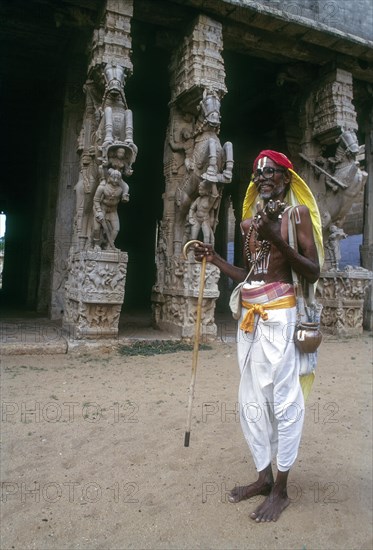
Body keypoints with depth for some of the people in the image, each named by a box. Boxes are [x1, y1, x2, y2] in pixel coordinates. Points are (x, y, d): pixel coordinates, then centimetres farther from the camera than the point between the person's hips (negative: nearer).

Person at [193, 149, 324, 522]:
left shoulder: (297, 213, -1)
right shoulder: (249, 221, 16)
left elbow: (313, 272, -10)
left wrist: (277, 240, -19)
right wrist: (214, 259, 11)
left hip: (280, 314, -7)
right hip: (249, 316, 7)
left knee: (283, 399, -1)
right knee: (251, 400, 10)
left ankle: (281, 488, 14)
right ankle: (263, 476, 25)